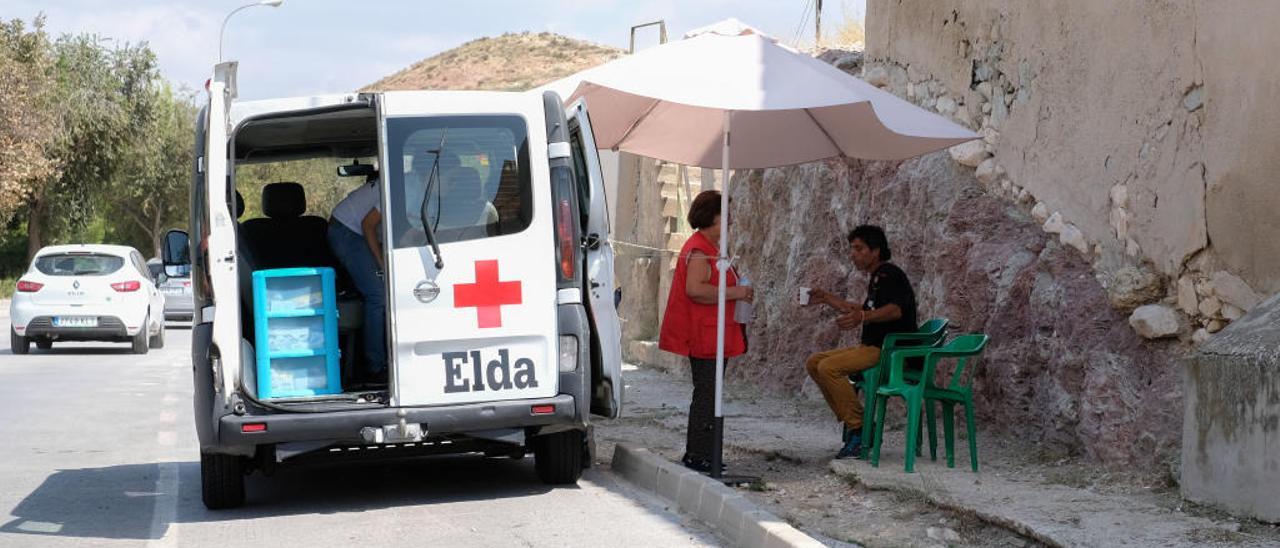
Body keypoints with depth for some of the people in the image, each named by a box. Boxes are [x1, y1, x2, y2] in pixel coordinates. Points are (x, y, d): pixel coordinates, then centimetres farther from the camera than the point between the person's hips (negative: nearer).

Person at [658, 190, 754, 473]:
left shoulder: (712, 248, 19)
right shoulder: (699, 249, -15)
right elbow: (695, 289, -27)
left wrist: (739, 293, 16)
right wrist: (734, 293, -20)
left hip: (714, 336, 11)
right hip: (703, 336, -11)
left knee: (708, 395, 12)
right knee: (707, 394, -8)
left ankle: (698, 455, 16)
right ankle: (697, 456, -5)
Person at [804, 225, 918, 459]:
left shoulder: (889, 273, -11)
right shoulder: (877, 277, 20)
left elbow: (895, 310, -28)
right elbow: (866, 310, 35)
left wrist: (862, 317, -45)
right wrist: (826, 298, 33)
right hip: (871, 347, 11)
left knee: (829, 367, -26)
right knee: (814, 363, 5)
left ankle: (859, 430, -20)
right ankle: (851, 421, 2)